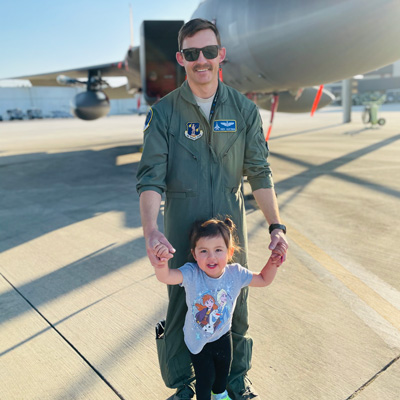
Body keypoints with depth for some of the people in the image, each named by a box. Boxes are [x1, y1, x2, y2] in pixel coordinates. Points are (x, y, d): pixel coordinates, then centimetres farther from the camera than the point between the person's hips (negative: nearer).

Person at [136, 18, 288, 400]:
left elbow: (259, 174, 0)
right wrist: (150, 229, -30)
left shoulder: (244, 109, -1)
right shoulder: (163, 113, -7)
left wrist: (276, 226, -11)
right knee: (181, 310, 12)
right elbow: (150, 177, -13)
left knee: (235, 308, 16)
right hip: (180, 234, -1)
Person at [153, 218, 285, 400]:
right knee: (204, 377, 12)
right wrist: (162, 262, -68)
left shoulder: (235, 274, -21)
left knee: (223, 370, 28)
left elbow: (264, 279, -7)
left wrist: (273, 263, -26)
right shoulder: (191, 274, -30)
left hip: (223, 335, 4)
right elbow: (165, 277, -46)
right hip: (197, 339, -4)